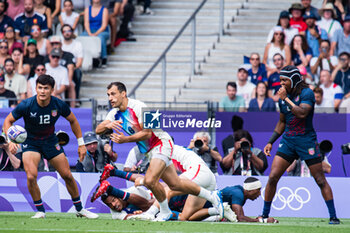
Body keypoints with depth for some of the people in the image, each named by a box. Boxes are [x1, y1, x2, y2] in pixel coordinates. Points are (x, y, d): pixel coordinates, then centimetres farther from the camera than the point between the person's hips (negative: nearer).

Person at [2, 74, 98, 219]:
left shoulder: (59, 105, -17)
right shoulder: (26, 105, -23)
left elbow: (73, 121, 3)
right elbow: (8, 121, -10)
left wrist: (81, 144, 3)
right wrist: (11, 141, -26)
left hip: (50, 141, 2)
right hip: (30, 142, -2)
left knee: (67, 176, 3)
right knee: (31, 177, -23)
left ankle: (79, 209, 23)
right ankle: (40, 211, -5)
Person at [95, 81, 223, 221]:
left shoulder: (138, 107, -20)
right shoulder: (115, 113, 2)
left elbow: (146, 133, -23)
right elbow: (98, 130, -6)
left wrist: (125, 139, -29)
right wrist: (107, 126, -28)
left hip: (161, 143, -8)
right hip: (149, 151, 8)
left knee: (150, 181, -26)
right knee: (175, 185, 10)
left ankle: (165, 212, -3)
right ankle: (211, 196, 26)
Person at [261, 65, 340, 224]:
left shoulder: (306, 93, -9)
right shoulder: (283, 97, 9)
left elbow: (302, 113, -27)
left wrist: (286, 99, -20)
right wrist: (270, 142, 14)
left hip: (306, 140, -5)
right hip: (288, 141, 5)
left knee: (320, 180, -3)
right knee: (272, 177, -5)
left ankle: (333, 216, 3)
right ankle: (265, 214, 4)